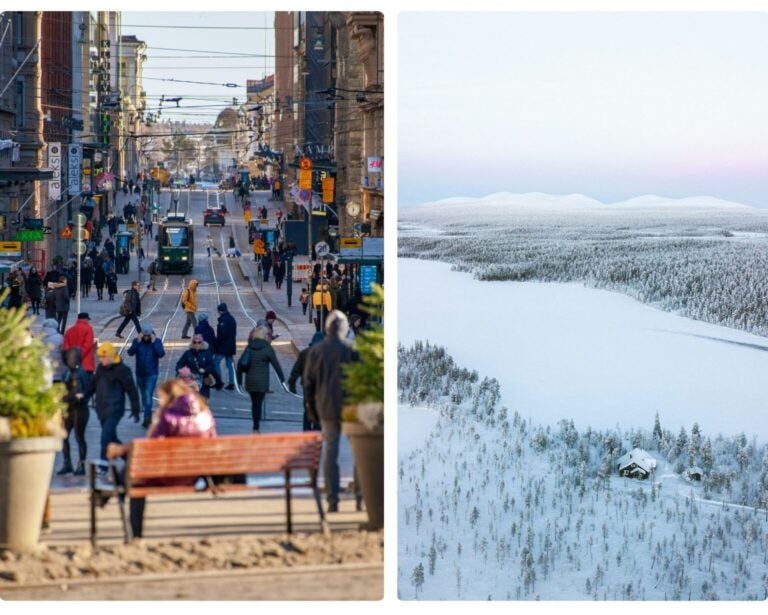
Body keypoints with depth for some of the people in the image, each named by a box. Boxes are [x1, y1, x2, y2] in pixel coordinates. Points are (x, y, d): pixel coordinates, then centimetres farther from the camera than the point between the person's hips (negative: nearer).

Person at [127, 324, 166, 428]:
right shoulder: (137, 340, -2)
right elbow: (130, 353, -15)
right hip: (140, 373, 4)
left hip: (151, 374, -4)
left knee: (148, 395, -16)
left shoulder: (157, 341, -5)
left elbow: (161, 354, -19)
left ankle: (147, 418, -20)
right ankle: (148, 416, 31)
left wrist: (154, 342, -22)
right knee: (143, 395, 15)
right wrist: (138, 342, -22)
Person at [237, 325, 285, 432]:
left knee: (254, 403, 15)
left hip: (249, 381, 4)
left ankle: (256, 426, 19)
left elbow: (240, 363, 6)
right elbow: (275, 364, -6)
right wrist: (281, 377, 2)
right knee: (258, 403, -3)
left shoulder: (249, 347, 6)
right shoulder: (267, 348, -8)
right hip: (261, 381, -4)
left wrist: (239, 377, 13)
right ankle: (256, 428, -6)